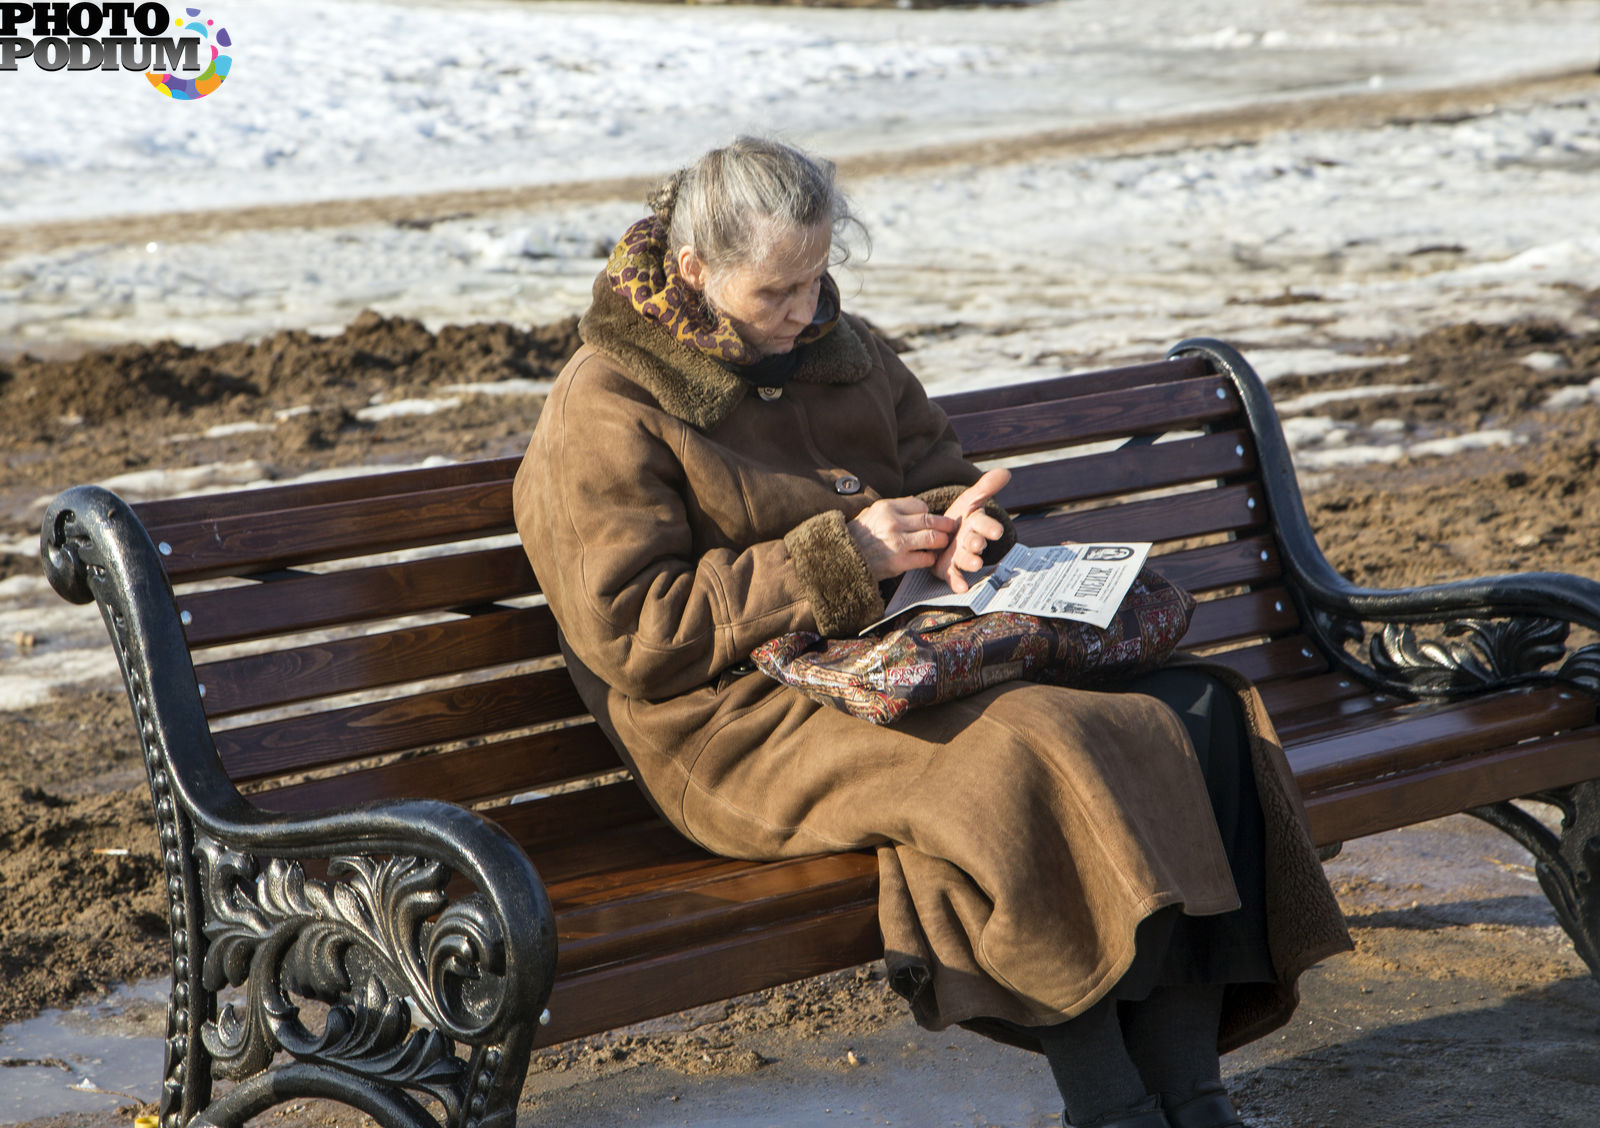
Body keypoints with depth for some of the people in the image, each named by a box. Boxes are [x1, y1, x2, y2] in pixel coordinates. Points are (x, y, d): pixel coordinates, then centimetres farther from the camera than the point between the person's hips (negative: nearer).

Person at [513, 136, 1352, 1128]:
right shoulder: (605, 410, -5)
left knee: (1195, 708, -15)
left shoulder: (842, 349, 16)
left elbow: (937, 468, 27)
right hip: (749, 727, -7)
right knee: (1022, 756, -34)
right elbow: (630, 634, -13)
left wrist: (956, 523, 0)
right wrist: (835, 559, -17)